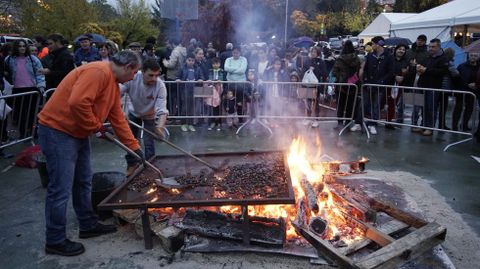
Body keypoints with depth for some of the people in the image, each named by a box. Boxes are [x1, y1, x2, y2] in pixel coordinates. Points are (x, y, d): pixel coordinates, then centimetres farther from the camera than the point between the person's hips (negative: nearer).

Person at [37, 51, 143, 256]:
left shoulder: (114, 83, 13)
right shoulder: (98, 72, -20)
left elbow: (118, 119, 15)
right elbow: (77, 102, -32)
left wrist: (135, 147, 14)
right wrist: (96, 126, -16)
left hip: (79, 133, 10)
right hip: (58, 131, -10)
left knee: (83, 183, 17)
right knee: (61, 189, -3)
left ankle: (89, 225, 31)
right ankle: (55, 241, 10)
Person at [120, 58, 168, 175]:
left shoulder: (160, 86, -36)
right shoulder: (132, 79, -34)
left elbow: (162, 110, -41)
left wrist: (160, 127, -57)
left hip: (150, 115, -2)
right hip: (134, 113, 2)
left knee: (149, 143, -3)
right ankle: (132, 164, 30)